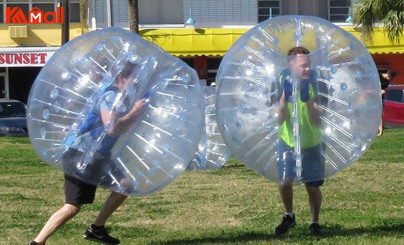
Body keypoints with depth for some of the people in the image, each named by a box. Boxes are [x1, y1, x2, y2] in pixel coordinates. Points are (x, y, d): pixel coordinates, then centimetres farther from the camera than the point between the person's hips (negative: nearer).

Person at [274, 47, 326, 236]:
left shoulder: (314, 85, -14)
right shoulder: (283, 83, -12)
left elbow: (317, 121, -19)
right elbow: (279, 119, -17)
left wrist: (309, 101, -34)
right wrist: (284, 97, -31)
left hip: (311, 144, 0)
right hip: (288, 142, 0)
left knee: (313, 186, 0)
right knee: (285, 181, -8)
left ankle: (315, 222, 21)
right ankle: (289, 216, 19)